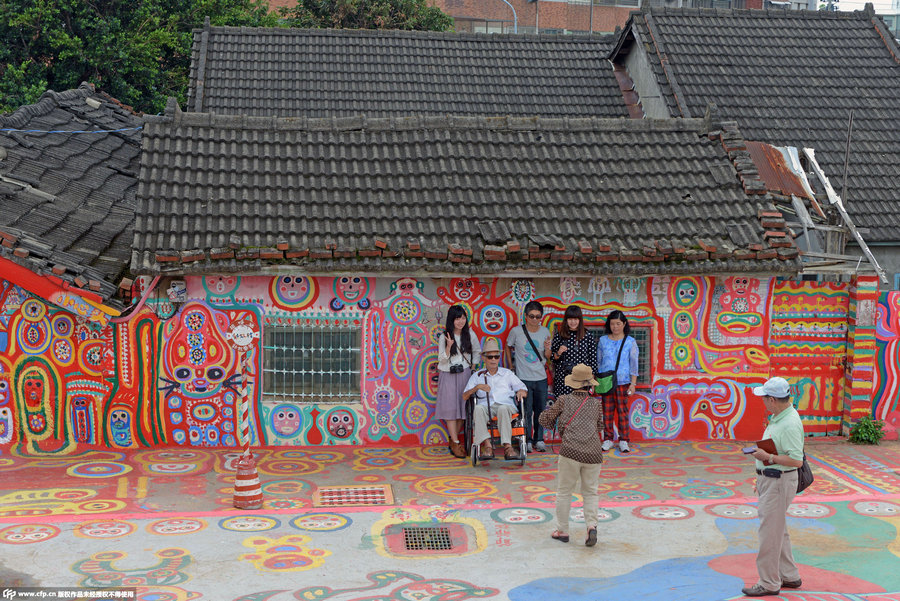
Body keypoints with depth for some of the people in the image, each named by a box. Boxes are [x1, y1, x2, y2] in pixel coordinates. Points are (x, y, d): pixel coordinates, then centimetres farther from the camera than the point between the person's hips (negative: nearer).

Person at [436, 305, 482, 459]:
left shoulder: (470, 335, 3)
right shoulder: (444, 337, -3)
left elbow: (477, 352, 15)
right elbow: (442, 359, -4)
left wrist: (473, 368, 6)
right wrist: (449, 346, -19)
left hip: (465, 375, 2)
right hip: (448, 376, -2)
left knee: (463, 407, 0)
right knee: (451, 408, -7)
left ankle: (453, 440, 12)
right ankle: (456, 443, -5)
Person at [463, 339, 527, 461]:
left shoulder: (507, 374, 25)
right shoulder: (477, 376, 22)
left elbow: (523, 388, 20)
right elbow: (465, 396, 13)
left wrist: (521, 391, -5)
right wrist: (477, 387, -4)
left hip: (506, 405, 0)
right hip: (486, 406, 0)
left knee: (503, 409, -38)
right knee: (478, 408, -36)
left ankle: (507, 447, -46)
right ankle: (487, 445, -43)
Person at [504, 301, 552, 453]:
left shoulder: (545, 332, 3)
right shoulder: (516, 331, -5)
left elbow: (547, 357, 8)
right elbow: (508, 347, 13)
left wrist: (547, 349, -13)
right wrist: (510, 366, 9)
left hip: (541, 378, 3)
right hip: (523, 378, -2)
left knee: (540, 410, 7)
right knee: (526, 411, -2)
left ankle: (539, 439, 18)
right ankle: (527, 440, 9)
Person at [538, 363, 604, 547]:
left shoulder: (564, 400, 5)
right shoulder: (596, 404, 11)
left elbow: (545, 420, 10)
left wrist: (551, 410, 31)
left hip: (571, 451, -2)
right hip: (593, 453, 2)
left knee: (564, 491, 10)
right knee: (590, 492, 14)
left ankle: (562, 530, 14)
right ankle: (592, 525, -5)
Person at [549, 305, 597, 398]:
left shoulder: (588, 336, 2)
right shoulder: (559, 336, 4)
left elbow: (593, 359, 5)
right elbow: (552, 358, 11)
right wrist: (558, 353, -10)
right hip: (562, 381, 1)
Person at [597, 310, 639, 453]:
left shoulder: (630, 342, 2)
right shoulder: (602, 340, 8)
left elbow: (633, 364, 1)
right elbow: (598, 362, 13)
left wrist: (633, 383, -4)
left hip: (623, 382, -2)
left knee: (622, 411, 0)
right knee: (607, 411, 3)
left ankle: (623, 440, 8)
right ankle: (608, 439, 12)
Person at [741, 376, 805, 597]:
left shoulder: (790, 424, -23)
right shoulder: (777, 418, 9)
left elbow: (796, 460, -27)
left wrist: (767, 457, -23)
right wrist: (762, 477, 23)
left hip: (779, 483, -11)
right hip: (769, 480, 11)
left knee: (770, 532, -3)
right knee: (778, 531, 18)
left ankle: (769, 583, 6)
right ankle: (789, 576, 29)